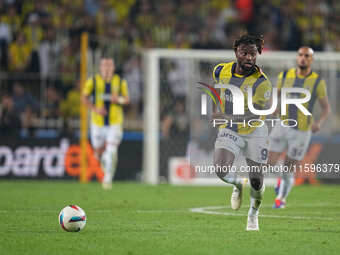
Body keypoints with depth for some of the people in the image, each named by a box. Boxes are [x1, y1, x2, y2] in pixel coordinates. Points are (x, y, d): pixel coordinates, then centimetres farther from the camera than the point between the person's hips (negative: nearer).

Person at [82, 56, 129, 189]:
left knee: (111, 152, -15)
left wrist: (119, 100, -14)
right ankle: (105, 163, 44)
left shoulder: (120, 82, 1)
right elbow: (84, 97, 3)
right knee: (99, 153, 8)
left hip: (115, 123, -1)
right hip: (98, 122, 1)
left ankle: (108, 179, -3)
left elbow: (126, 99, 10)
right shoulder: (93, 81, -2)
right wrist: (95, 109, -13)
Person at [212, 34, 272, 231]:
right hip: (230, 131, 2)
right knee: (221, 171, -21)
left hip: (255, 132, -2)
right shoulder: (221, 71, -7)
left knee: (256, 181, 3)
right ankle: (237, 185, 16)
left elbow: (256, 114, -29)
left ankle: (254, 214, 34)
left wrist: (230, 117, -43)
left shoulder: (261, 83, -21)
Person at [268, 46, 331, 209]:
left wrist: (319, 123, -20)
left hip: (302, 131, -2)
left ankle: (281, 198, 33)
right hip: (282, 127, 2)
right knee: (270, 163, -10)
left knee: (288, 169, 6)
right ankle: (281, 181, 24)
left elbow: (326, 108, 0)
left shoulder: (318, 82, -6)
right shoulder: (285, 76, 1)